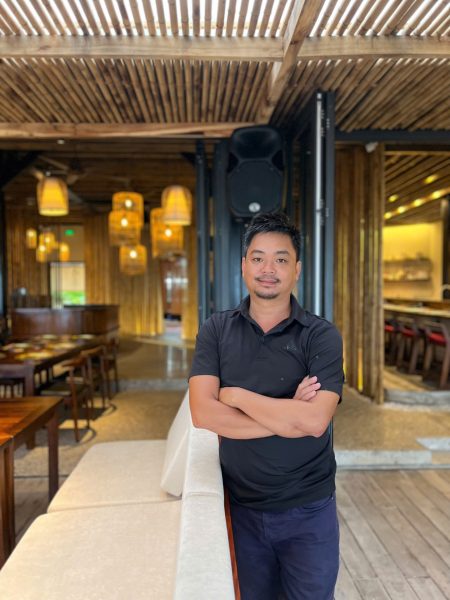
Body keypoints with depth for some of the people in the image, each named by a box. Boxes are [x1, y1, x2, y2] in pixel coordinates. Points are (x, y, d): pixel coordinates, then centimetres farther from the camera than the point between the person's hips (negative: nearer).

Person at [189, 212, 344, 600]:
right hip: (242, 507, 2)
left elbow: (315, 420, -25)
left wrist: (236, 395, -18)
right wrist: (287, 417, -20)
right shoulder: (216, 330, -6)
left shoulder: (322, 336, -12)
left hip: (308, 510, -1)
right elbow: (203, 414, -17)